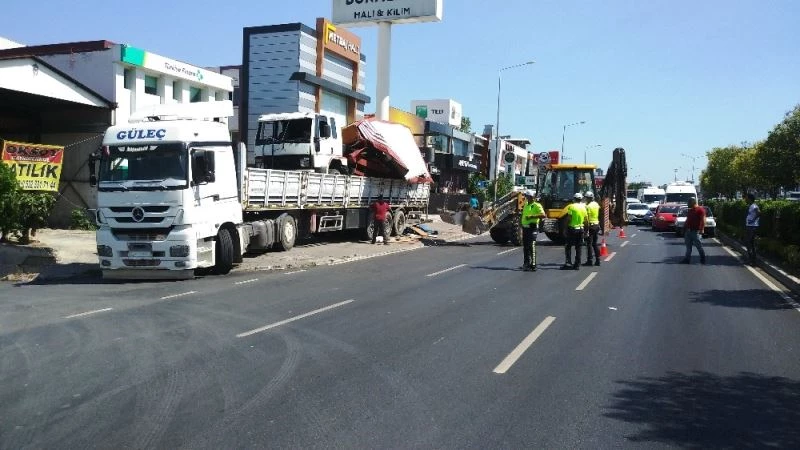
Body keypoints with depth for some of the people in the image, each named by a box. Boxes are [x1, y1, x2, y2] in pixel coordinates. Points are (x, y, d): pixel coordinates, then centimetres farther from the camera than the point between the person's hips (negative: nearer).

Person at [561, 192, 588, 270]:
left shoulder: (572, 206, -8)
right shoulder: (583, 207, 7)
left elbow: (569, 219, -14)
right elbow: (586, 221, 8)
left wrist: (565, 228, -8)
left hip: (572, 229, -4)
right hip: (580, 229, 4)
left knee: (568, 247, 2)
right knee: (578, 248, 8)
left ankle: (568, 262, -9)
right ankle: (577, 264, 9)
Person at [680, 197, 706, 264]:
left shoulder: (700, 209, -6)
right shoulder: (689, 211, 19)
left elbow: (703, 220, -12)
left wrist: (702, 229, -20)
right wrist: (684, 229, 19)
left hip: (696, 231, -8)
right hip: (688, 230, 8)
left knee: (698, 245, -4)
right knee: (688, 246, 5)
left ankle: (703, 258, 8)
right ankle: (687, 259, 6)